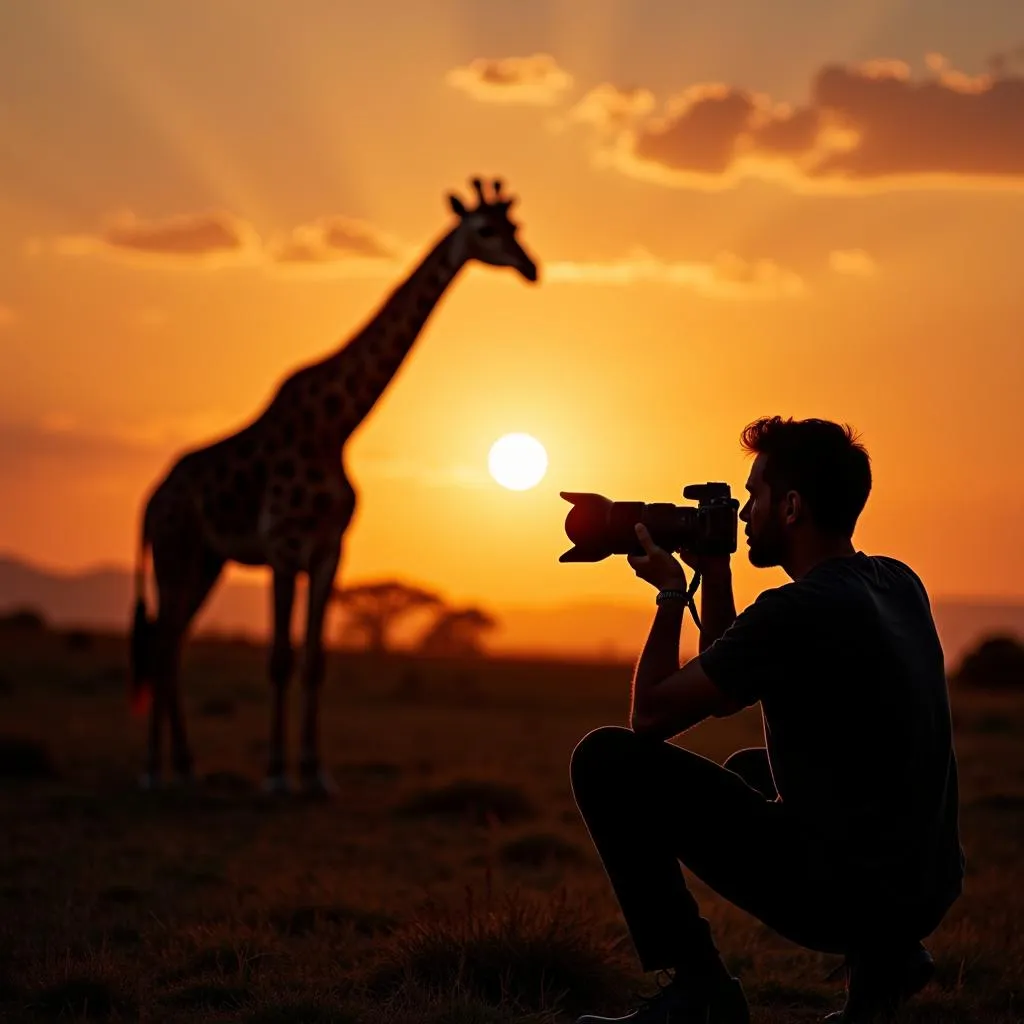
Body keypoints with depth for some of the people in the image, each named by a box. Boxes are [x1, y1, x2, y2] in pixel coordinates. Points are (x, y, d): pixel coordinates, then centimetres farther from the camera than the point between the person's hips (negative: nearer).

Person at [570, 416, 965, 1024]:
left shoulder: (797, 611, -18)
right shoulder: (899, 585, 10)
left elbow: (650, 715, -8)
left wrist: (672, 594, 4)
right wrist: (714, 576, 17)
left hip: (842, 893, -9)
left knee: (606, 760, -5)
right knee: (750, 767, 37)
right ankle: (883, 953, 17)